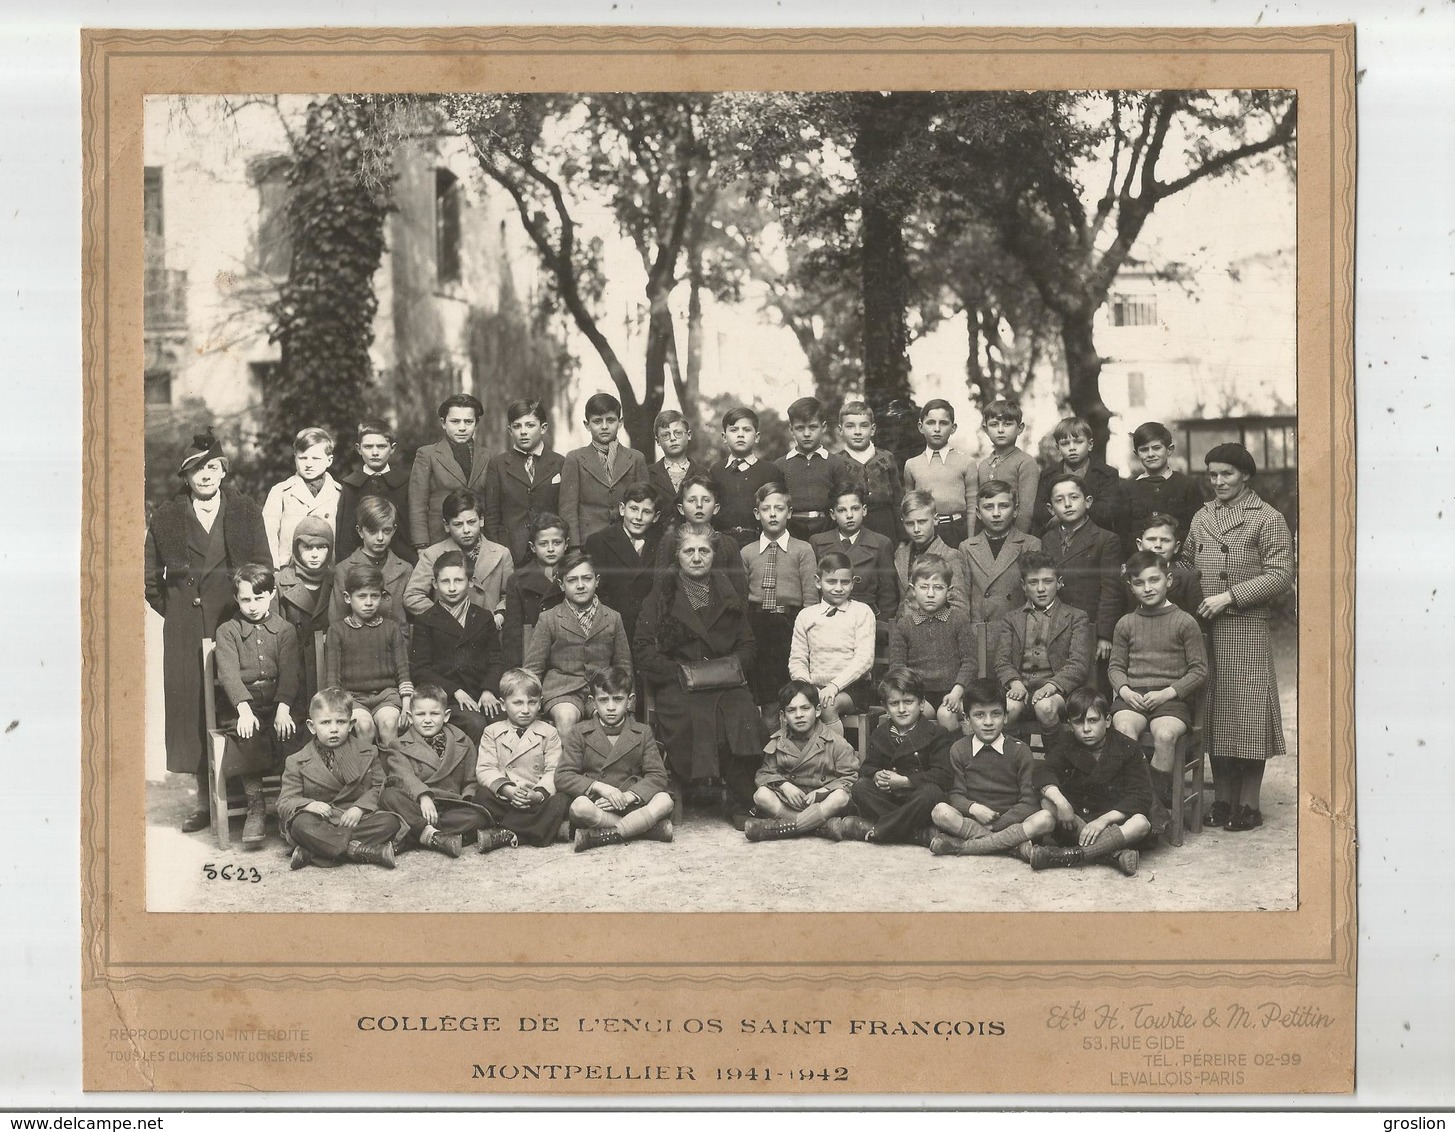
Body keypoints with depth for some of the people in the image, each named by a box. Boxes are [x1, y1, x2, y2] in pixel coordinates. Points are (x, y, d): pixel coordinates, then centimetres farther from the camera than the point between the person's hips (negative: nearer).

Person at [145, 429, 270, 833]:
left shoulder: (245, 513, 7)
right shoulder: (167, 517, 8)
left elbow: (263, 569, 7)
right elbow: (150, 575, 12)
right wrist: (171, 609, 7)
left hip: (234, 619, -1)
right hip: (185, 628, 1)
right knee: (190, 704, 1)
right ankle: (203, 798, 8)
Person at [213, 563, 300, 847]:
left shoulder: (284, 630, 12)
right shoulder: (227, 631, 9)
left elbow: (289, 673, -1)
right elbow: (229, 673, -6)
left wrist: (283, 708, -20)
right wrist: (244, 709, -24)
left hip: (278, 702, 1)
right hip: (244, 703, -1)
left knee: (289, 732, -29)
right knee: (249, 735, -32)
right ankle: (255, 808, -25)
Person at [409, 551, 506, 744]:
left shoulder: (483, 618, 20)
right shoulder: (425, 621, 10)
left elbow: (496, 660, 13)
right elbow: (420, 668, 1)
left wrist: (488, 690, -8)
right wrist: (455, 691, -11)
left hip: (482, 694, 3)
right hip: (444, 696, -3)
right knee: (475, 724, -33)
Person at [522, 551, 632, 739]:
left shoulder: (613, 618, 14)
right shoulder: (548, 619, 8)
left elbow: (624, 665, 19)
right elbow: (533, 666, 8)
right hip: (562, 688, -1)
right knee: (566, 717, -36)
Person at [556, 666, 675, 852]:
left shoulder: (643, 733, 9)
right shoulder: (579, 735, 6)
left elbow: (657, 776, 0)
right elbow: (563, 777, -4)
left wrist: (628, 796, -18)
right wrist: (599, 787, -19)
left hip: (631, 806, 1)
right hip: (596, 805, -1)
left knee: (664, 800, -26)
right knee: (580, 806, -35)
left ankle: (601, 835, -30)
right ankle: (651, 826, -27)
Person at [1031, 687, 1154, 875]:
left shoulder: (1127, 749, -6)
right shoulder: (1065, 744, 2)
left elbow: (1140, 795, -16)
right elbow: (1045, 773, -15)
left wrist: (1104, 819, -29)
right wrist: (1059, 800, -36)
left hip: (1114, 819, -2)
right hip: (1075, 823, 2)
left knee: (1141, 823, -33)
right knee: (1047, 803, -27)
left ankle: (1071, 855, -41)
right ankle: (1113, 853, -38)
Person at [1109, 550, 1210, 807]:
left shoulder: (1184, 622, 5)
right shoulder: (1126, 624, 15)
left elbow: (1199, 671, 3)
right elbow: (1115, 666, 18)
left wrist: (1167, 693, -10)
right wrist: (1125, 690, -4)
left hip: (1171, 697, -2)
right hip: (1132, 696, 2)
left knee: (1165, 734, -34)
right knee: (1124, 728, -32)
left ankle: (1159, 800, -21)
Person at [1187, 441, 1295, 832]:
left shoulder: (1268, 519, -1)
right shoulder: (1202, 518, 16)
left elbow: (1280, 576, -8)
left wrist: (1229, 596, -14)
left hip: (1246, 628, -5)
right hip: (1204, 628, 5)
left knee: (1246, 715, -3)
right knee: (1214, 716, 7)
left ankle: (1248, 804, 4)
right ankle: (1223, 799, 14)